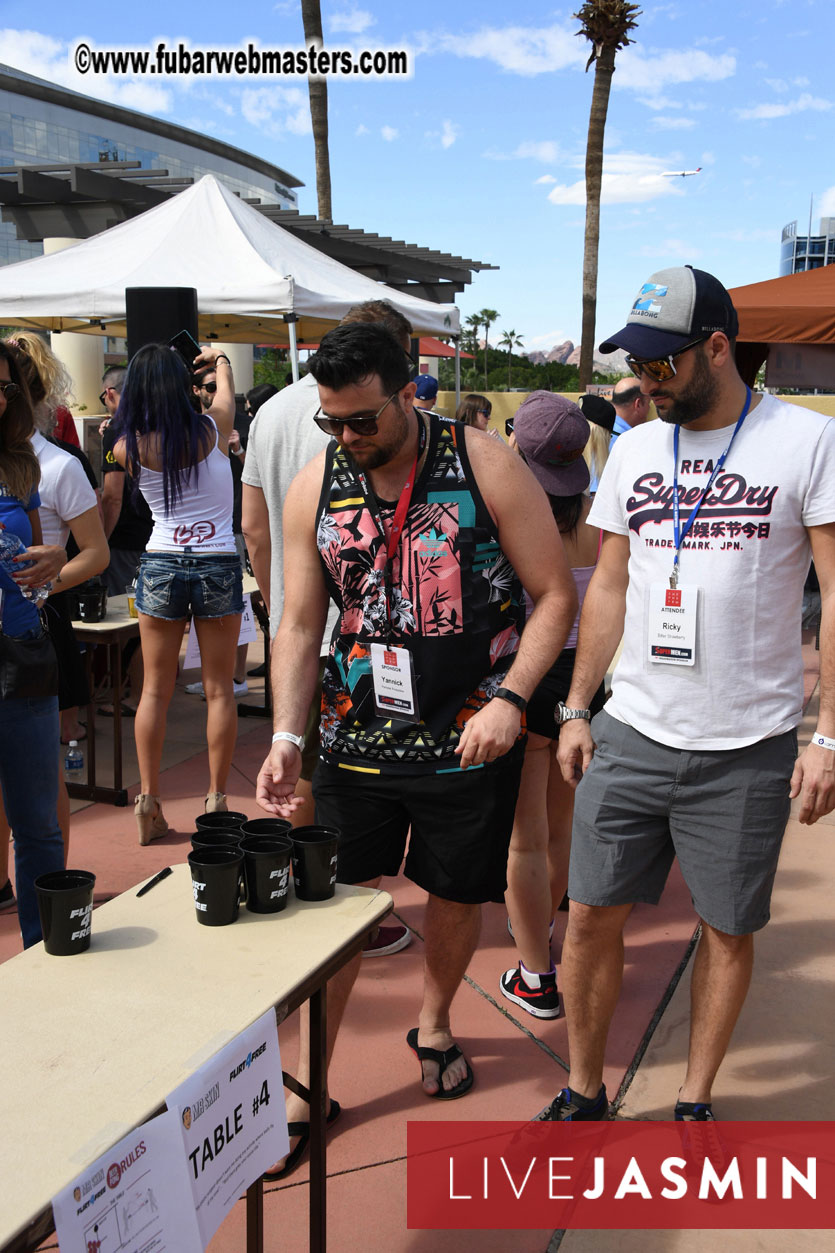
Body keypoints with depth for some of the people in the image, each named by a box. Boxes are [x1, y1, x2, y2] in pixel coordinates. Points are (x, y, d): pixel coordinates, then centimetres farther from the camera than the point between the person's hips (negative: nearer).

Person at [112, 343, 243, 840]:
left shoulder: (129, 447, -6)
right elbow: (225, 376, 17)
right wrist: (217, 358, 36)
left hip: (161, 566, 1)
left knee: (155, 689, 8)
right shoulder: (214, 429, -6)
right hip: (219, 565, -1)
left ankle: (149, 801, 11)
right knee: (219, 689, 7)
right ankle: (217, 799, 11)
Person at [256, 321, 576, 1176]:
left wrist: (509, 698, -19)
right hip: (358, 735, 2)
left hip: (469, 737, -1)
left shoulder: (487, 468, -11)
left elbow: (555, 595, -8)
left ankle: (433, 1026, 44)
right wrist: (286, 735, -9)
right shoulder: (314, 488, -2)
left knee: (457, 896, 15)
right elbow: (299, 626, 2)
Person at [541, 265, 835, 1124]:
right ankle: (582, 1092, 28)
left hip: (746, 748, -3)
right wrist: (576, 710, 11)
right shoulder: (635, 449, 8)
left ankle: (695, 1104, 31)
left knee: (728, 929, 10)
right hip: (631, 732, 4)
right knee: (591, 917, 7)